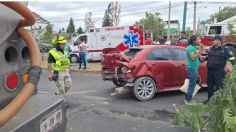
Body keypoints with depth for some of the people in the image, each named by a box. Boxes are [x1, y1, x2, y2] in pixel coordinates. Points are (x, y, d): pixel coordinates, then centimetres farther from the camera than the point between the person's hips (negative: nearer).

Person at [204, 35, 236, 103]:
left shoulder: (225, 49, -8)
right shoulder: (211, 48, 10)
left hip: (219, 72, -6)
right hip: (210, 71, 6)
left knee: (218, 87, 0)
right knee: (210, 86, 15)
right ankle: (209, 99, 30)